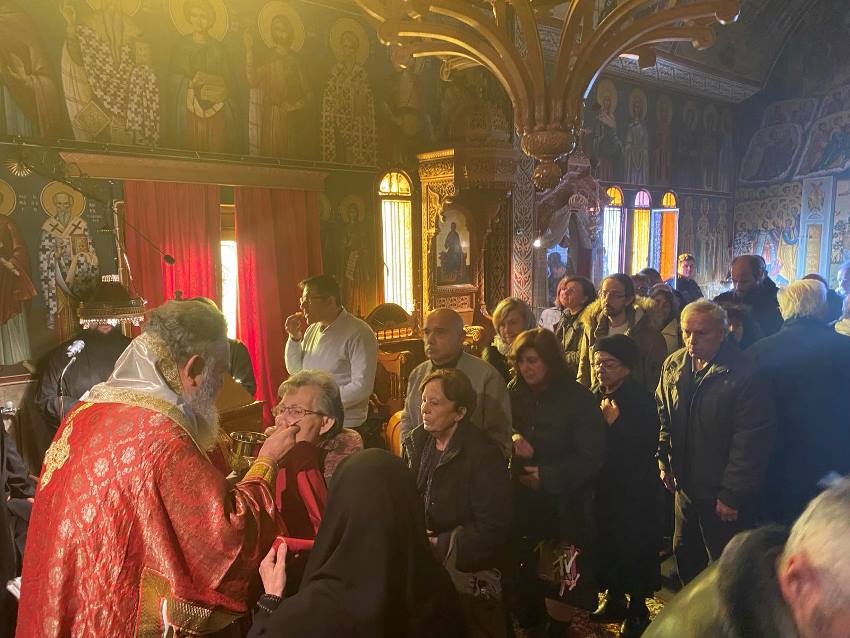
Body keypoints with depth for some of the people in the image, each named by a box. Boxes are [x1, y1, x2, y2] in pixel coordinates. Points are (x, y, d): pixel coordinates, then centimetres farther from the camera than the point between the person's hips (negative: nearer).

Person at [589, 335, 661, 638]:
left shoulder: (641, 400, -13)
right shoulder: (595, 398, 2)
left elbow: (646, 448, -19)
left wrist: (614, 423, -21)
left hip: (634, 489, -5)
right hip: (602, 485, 5)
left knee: (634, 548, 6)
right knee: (605, 543, 14)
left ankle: (638, 609, 26)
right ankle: (614, 599, 35)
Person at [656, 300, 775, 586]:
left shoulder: (744, 374, -20)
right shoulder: (673, 365, 0)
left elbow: (750, 440, -19)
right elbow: (663, 417, 11)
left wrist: (732, 494, -17)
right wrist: (664, 461, 6)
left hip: (722, 492, -6)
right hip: (685, 484, 7)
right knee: (684, 552, 23)